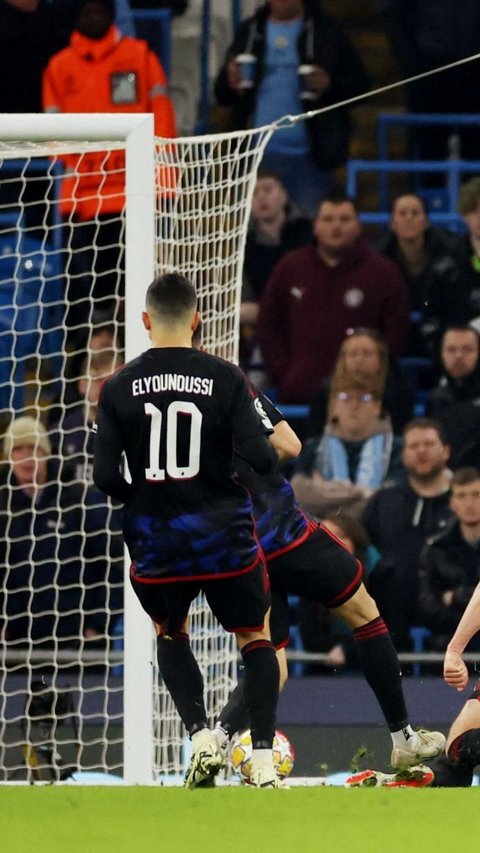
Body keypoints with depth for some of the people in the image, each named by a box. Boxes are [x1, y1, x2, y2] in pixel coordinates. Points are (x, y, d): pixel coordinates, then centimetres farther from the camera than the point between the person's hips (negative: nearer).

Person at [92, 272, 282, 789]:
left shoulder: (119, 387, -3)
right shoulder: (225, 379, -7)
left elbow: (105, 476, -6)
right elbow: (259, 457, -14)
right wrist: (268, 459, 10)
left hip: (154, 542, 1)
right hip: (223, 534, -1)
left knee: (169, 632, 27)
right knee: (254, 637, 18)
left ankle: (201, 739, 8)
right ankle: (263, 762, 4)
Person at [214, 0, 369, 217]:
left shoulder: (326, 31, 5)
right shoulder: (249, 31, 12)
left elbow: (358, 83, 3)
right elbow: (222, 94, 12)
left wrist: (329, 84, -18)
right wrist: (230, 83, -11)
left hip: (307, 158, -2)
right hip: (259, 157, 2)